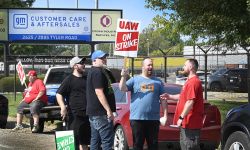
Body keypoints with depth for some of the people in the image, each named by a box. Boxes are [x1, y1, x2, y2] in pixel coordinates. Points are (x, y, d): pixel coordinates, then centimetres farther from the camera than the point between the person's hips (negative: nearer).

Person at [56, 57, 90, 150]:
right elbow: (59, 94, -8)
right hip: (75, 115, -6)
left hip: (88, 114, 6)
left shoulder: (87, 78, 15)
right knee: (74, 140, -9)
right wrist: (63, 107, -22)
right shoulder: (69, 80, -3)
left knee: (84, 140, 14)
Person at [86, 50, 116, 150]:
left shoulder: (94, 71, 19)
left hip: (94, 112, 11)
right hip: (101, 113, -11)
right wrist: (109, 110, -22)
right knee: (107, 140, -11)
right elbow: (99, 92, -21)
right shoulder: (97, 72, -13)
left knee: (95, 141, 12)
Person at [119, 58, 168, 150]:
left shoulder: (158, 82, 11)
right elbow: (122, 88, -5)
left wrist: (165, 115, 3)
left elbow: (163, 100, 10)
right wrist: (123, 77, -21)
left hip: (153, 119, 2)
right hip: (137, 118, -2)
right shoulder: (134, 79, 7)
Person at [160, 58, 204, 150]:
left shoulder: (193, 82, -18)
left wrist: (181, 117, -23)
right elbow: (184, 96, 28)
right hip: (187, 123, 11)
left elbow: (190, 102, -25)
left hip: (190, 123, -11)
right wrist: (170, 97, 20)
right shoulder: (190, 81, 17)